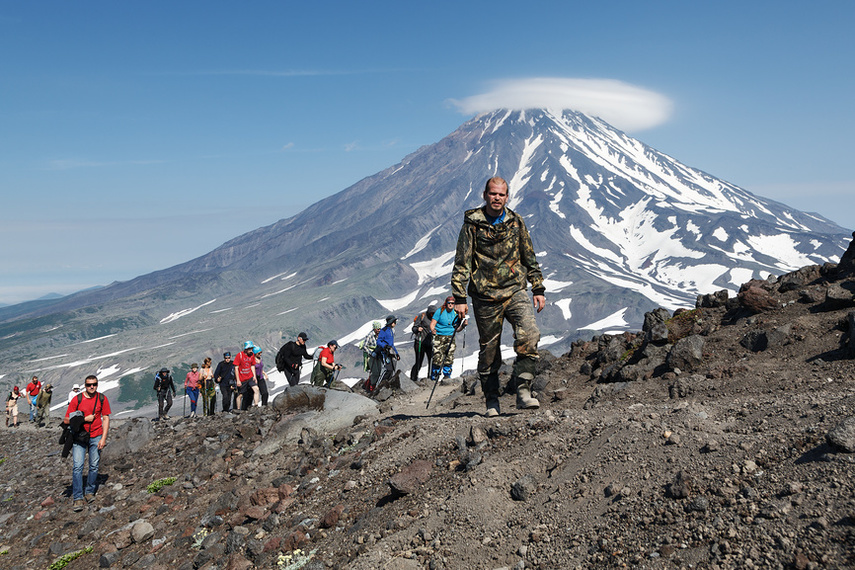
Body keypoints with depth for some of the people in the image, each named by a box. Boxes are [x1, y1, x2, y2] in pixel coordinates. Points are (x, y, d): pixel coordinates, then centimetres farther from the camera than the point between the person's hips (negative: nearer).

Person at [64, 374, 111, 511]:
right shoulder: (77, 399, -3)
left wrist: (103, 438, -4)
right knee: (77, 466, -8)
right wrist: (84, 419, -13)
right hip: (79, 437, -1)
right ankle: (78, 498, -4)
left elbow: (106, 418, 3)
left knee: (94, 466, 4)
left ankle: (89, 491, 20)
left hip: (96, 437, 1)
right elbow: (66, 420, -3)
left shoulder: (102, 399, 0)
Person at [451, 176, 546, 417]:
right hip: (485, 297, -2)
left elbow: (530, 257, 15)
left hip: (515, 291, 2)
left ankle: (523, 391, -14)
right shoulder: (473, 223, -1)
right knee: (489, 349, 5)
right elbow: (462, 263, -1)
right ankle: (492, 402, 19)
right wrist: (459, 298, -6)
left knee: (529, 334, -21)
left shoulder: (515, 222, 7)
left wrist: (538, 289, 12)